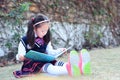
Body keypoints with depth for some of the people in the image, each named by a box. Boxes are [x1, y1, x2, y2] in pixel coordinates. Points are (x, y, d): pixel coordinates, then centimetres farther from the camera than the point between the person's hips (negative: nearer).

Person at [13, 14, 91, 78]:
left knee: (57, 63, -24)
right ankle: (68, 70, -66)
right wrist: (20, 57, -28)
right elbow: (20, 55, -5)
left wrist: (59, 51, 1)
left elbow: (50, 52, 19)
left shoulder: (45, 40, 11)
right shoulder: (25, 40, -6)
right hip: (31, 63, -6)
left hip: (44, 61, 6)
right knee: (48, 67, -35)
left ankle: (78, 67, -52)